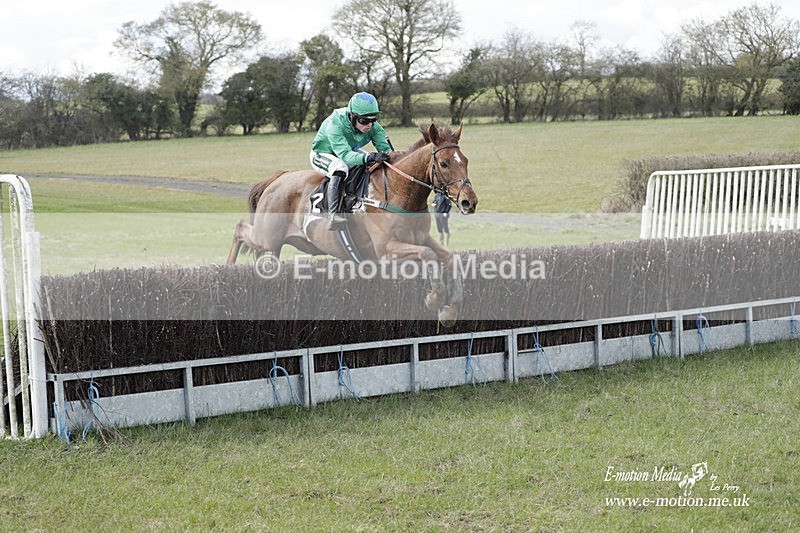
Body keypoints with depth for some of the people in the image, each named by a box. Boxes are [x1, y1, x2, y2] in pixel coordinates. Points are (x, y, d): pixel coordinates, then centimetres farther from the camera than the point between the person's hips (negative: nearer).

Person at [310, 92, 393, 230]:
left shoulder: (373, 126, -20)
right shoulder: (335, 124, -38)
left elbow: (387, 149, -19)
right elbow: (345, 155, -48)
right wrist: (370, 157, -64)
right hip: (322, 154, -7)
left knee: (380, 165, -4)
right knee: (340, 168, -39)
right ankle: (333, 215, -46)